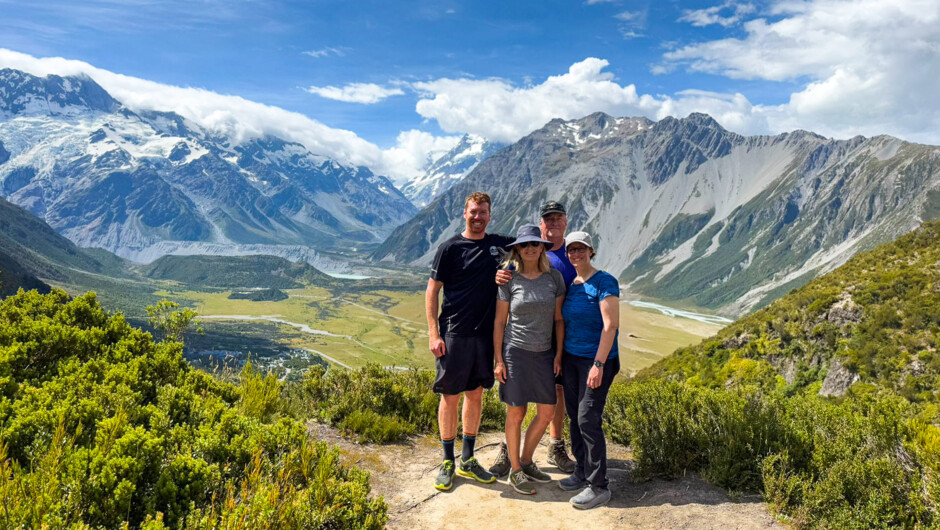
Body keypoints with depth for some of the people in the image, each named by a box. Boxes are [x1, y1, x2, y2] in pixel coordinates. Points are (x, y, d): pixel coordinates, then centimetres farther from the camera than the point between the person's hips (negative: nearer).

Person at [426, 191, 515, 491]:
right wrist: (433, 334, -12)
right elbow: (432, 291, -4)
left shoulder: (499, 244, 8)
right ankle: (447, 462, 18)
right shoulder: (450, 248, -4)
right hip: (454, 334, -4)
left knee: (475, 395, 12)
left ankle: (468, 460, 25)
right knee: (450, 397, 3)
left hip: (485, 334, 4)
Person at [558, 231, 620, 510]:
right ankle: (582, 473, 26)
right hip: (571, 358, 7)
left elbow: (611, 325, -17)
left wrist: (598, 364, -20)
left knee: (588, 420, -7)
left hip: (596, 360, -7)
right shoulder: (570, 285, 9)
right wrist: (559, 357, 10)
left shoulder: (604, 282, -12)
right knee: (574, 416, 12)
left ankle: (598, 486, 4)